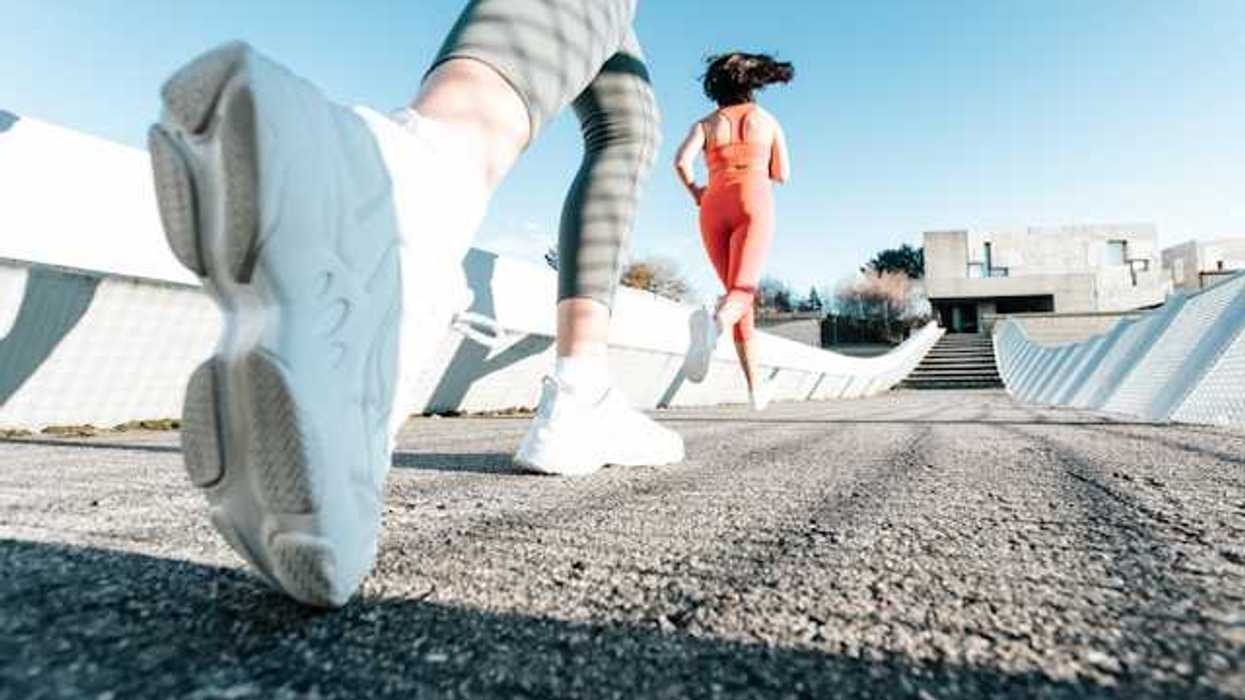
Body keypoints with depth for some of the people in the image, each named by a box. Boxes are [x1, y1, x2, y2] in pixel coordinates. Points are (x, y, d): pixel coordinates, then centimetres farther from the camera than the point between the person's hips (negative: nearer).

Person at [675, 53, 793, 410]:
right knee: (742, 293, -19)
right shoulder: (768, 120, 22)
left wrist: (695, 193, 16)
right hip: (753, 205, -2)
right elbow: (782, 175, 21)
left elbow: (681, 161, -1)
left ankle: (756, 386, 8)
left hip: (715, 208, 2)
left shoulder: (705, 124, 19)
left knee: (739, 295, 12)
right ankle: (713, 324, -56)